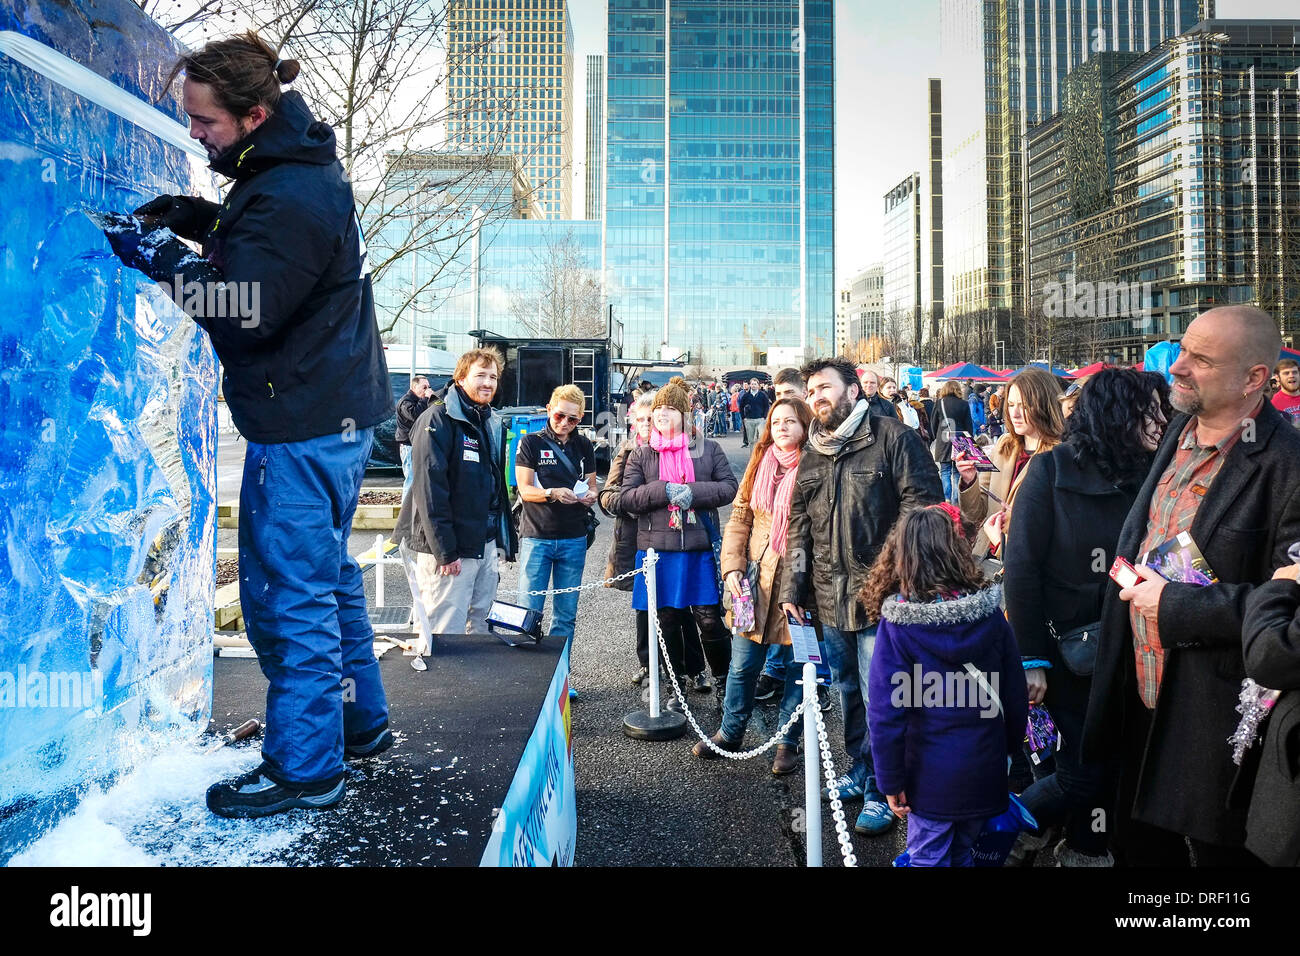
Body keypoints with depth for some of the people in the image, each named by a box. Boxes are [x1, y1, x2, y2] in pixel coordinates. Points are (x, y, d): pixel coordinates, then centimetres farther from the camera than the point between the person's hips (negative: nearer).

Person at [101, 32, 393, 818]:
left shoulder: (290, 198, -20)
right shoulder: (301, 170, 12)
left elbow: (244, 309, -20)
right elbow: (257, 244, 25)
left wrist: (159, 254, -9)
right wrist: (187, 217, 9)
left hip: (303, 428, -11)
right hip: (337, 413, 11)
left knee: (288, 595, -2)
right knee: (328, 576, 19)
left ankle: (305, 767, 10)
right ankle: (360, 719, 33)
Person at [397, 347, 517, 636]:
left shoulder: (493, 423, 15)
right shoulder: (438, 419, -11)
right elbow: (429, 488, -19)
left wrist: (504, 540, 16)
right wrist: (445, 551, -22)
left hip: (485, 544, 8)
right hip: (447, 548, -8)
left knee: (479, 624, 15)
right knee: (446, 631, -6)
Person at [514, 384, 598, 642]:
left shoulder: (584, 445, 11)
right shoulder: (531, 443, 0)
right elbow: (525, 490, -6)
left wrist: (589, 495, -9)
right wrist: (553, 493, -24)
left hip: (574, 538, 3)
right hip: (537, 536, -3)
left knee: (566, 615, 8)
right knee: (529, 611, -2)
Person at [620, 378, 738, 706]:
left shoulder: (708, 449, 7)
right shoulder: (641, 455, 9)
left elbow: (729, 488, 1)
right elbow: (627, 498, 1)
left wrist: (693, 492, -15)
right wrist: (664, 491, -14)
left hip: (699, 547, -1)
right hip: (657, 548, 2)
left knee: (709, 619, -2)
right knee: (666, 619, 9)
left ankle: (723, 681, 18)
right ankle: (677, 684, 24)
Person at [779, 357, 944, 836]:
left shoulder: (893, 437, -7)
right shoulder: (811, 457, 12)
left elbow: (923, 508, -11)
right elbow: (799, 527, 18)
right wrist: (793, 585, 13)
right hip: (831, 599, 6)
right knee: (849, 692, 19)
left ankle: (881, 791, 18)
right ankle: (859, 772, 37)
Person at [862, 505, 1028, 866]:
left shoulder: (896, 626, -18)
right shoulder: (989, 612, -8)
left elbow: (886, 713, -16)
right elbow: (1015, 692, 1)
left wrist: (891, 780, -6)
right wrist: (1011, 747, 17)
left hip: (930, 772, -3)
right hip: (986, 768, 4)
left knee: (928, 857, 14)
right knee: (962, 851, 23)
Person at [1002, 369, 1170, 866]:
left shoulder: (1146, 475, -1)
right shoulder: (1052, 470, -13)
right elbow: (1021, 568, -13)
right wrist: (1030, 659, -14)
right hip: (1066, 648, -4)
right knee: (1085, 770, 0)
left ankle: (1085, 849, 35)